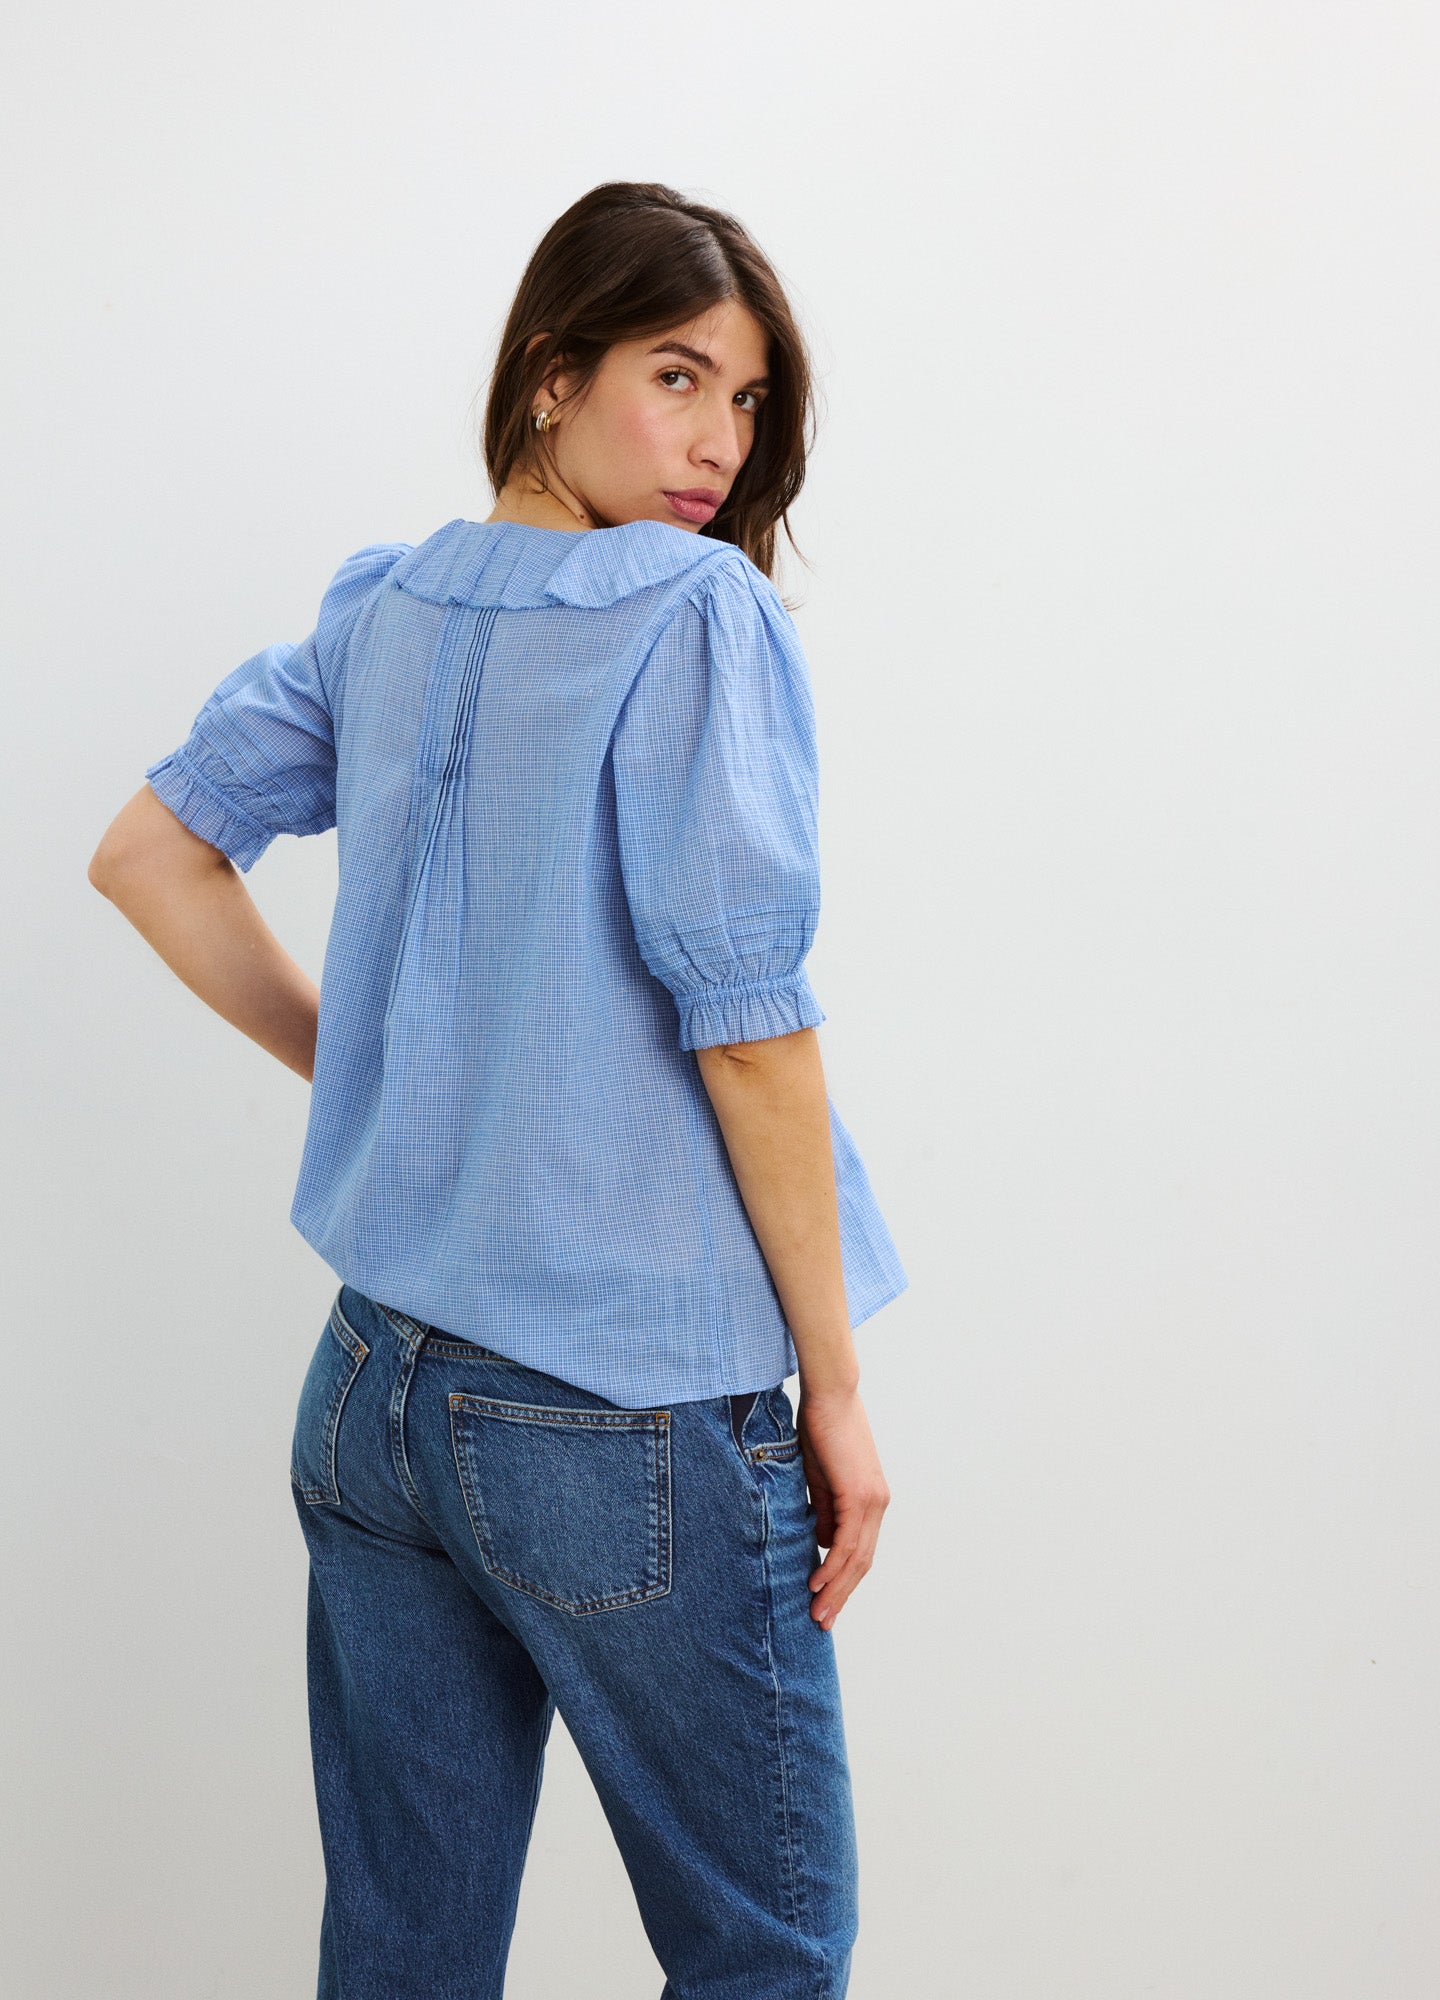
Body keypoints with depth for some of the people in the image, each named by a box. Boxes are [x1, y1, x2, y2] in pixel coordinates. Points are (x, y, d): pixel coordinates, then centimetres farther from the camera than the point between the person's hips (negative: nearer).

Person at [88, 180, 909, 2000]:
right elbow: (742, 1024, -17)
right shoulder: (699, 609, -13)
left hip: (374, 1389, 7)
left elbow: (147, 856, 12)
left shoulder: (382, 605, 7)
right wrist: (836, 1389, -10)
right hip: (631, 1428, -7)